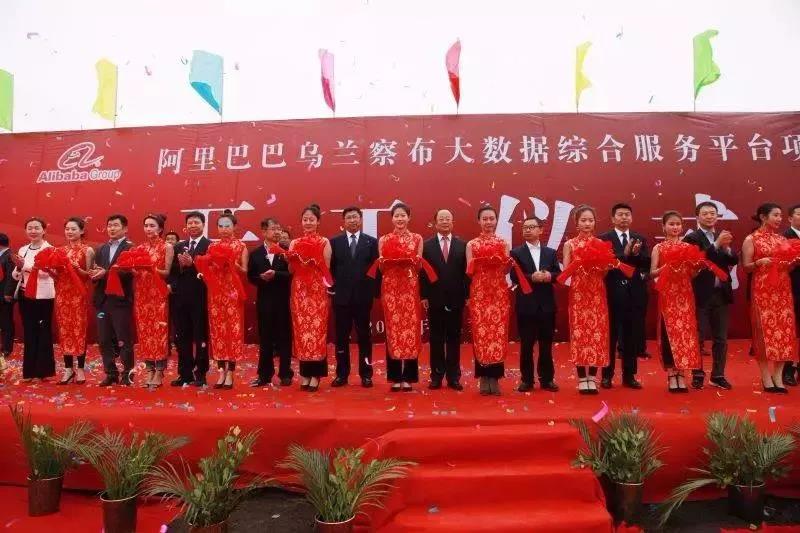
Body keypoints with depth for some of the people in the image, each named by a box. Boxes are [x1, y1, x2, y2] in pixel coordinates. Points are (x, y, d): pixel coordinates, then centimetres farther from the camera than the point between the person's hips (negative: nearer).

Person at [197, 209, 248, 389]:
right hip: (216, 293, 3)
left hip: (233, 293, -3)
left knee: (233, 329, -3)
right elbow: (207, 269, 10)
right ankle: (221, 371, 11)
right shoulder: (212, 247, 10)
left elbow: (245, 271, -1)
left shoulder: (241, 246, 2)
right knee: (217, 330, 3)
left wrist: (233, 264, -17)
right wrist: (211, 264, -10)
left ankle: (230, 372, 2)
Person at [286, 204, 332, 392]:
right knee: (301, 330, 3)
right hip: (299, 291, 3)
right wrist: (293, 259, -10)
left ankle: (315, 375, 5)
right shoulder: (294, 243, 10)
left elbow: (326, 268, -3)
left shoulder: (324, 242, 1)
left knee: (317, 329, -3)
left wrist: (313, 259, -17)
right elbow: (291, 270, 8)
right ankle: (305, 373, 12)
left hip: (317, 291, -3)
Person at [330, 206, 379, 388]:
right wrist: (333, 286, -1)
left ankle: (365, 374, 14)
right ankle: (342, 374, 14)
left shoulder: (371, 242, 5)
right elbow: (330, 267, 6)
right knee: (341, 336, 5)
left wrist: (374, 290, -5)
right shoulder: (334, 242, 6)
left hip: (363, 296, -1)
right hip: (341, 296, 1)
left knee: (364, 336, 6)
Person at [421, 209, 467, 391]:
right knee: (436, 340, 6)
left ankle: (453, 377, 14)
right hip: (435, 300, 0)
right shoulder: (427, 245, 4)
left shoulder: (462, 245, 6)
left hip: (456, 300, 1)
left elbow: (466, 272, 3)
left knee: (454, 339, 6)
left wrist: (466, 295, -2)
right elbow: (423, 272, 1)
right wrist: (424, 296, -5)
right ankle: (436, 376, 14)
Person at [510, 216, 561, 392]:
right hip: (526, 305, -2)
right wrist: (532, 277, -23)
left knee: (546, 344, 9)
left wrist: (549, 276, -17)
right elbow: (514, 277, -9)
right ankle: (527, 379, 14)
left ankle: (547, 379, 19)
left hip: (547, 304, 2)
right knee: (526, 345, 4)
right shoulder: (516, 252, 1)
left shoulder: (550, 252, 11)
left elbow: (559, 274, 4)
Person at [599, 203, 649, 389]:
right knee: (610, 335, 4)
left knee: (633, 336, 8)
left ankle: (629, 375, 19)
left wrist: (636, 254, -17)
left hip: (636, 293, 3)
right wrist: (625, 253, -20)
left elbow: (647, 264, 1)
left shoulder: (640, 239, 11)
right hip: (613, 293, -3)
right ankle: (607, 375, 13)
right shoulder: (603, 239, 0)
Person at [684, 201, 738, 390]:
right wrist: (717, 244, -24)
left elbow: (734, 261, 3)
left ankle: (718, 375, 20)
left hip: (721, 293, 5)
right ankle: (697, 375, 13)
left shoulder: (723, 237, 12)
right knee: (697, 337, 3)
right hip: (701, 294, -5)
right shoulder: (691, 238, -6)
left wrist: (726, 247, -15)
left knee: (721, 338, 10)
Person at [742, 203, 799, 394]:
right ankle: (767, 378, 1)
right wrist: (759, 262, -22)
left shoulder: (783, 239, 14)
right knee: (764, 330, -5)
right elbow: (746, 267, -4)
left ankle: (778, 377, 8)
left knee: (784, 329, 2)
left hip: (783, 290, 6)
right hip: (762, 291, -5)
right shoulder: (751, 239, -2)